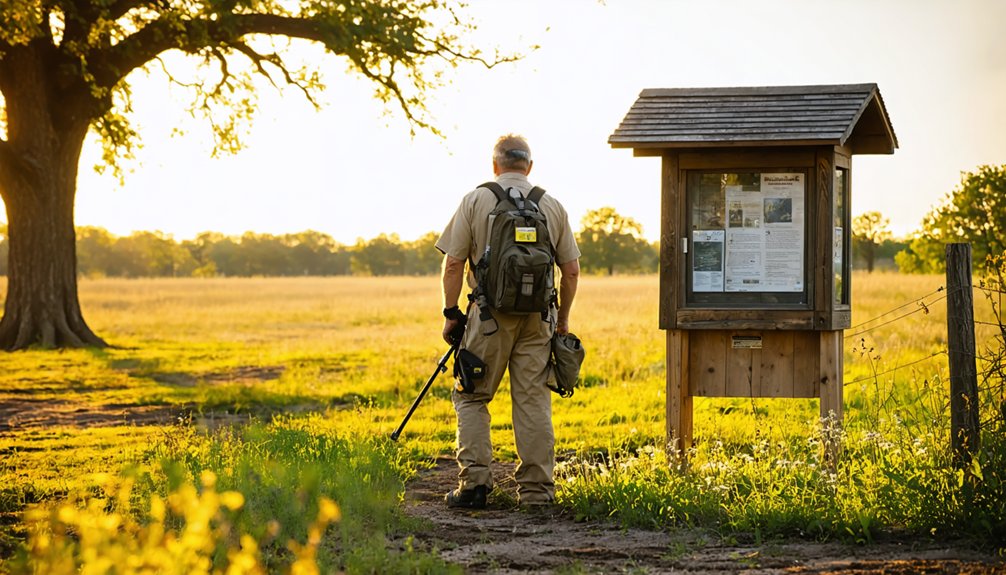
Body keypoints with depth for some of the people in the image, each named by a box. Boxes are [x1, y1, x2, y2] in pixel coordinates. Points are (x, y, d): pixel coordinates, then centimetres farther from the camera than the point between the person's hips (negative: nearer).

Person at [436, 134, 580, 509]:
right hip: (536, 318, 2)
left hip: (490, 315, -2)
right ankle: (536, 490, 5)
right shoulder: (552, 206, 6)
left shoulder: (475, 201, -1)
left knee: (471, 397, 7)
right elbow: (571, 270, 7)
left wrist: (452, 313, 4)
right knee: (533, 402, 5)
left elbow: (453, 264, -4)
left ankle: (474, 481, -4)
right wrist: (563, 319, 18)